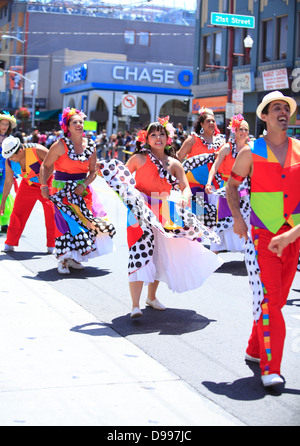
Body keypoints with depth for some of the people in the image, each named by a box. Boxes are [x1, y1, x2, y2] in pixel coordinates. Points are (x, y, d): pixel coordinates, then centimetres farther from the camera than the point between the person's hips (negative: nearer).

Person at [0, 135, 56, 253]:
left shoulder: (37, 150, -31)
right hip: (28, 185, 4)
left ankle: (52, 246, 2)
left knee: (52, 214, -10)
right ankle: (10, 244, 13)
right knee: (18, 213, 0)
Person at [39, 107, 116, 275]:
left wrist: (84, 185, -10)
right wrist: (44, 185, -16)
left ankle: (73, 258, 15)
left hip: (82, 189, 5)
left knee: (86, 220, 2)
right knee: (67, 221, -12)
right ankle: (63, 260, 0)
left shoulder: (90, 145, 2)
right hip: (63, 189, -5)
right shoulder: (61, 145, -11)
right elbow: (46, 166, -5)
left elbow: (93, 171, 6)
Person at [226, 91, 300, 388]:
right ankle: (270, 368, -11)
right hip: (263, 236, -4)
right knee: (268, 298, -12)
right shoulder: (251, 152, 1)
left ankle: (255, 350, 30)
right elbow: (232, 184, 11)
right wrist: (236, 217, -3)